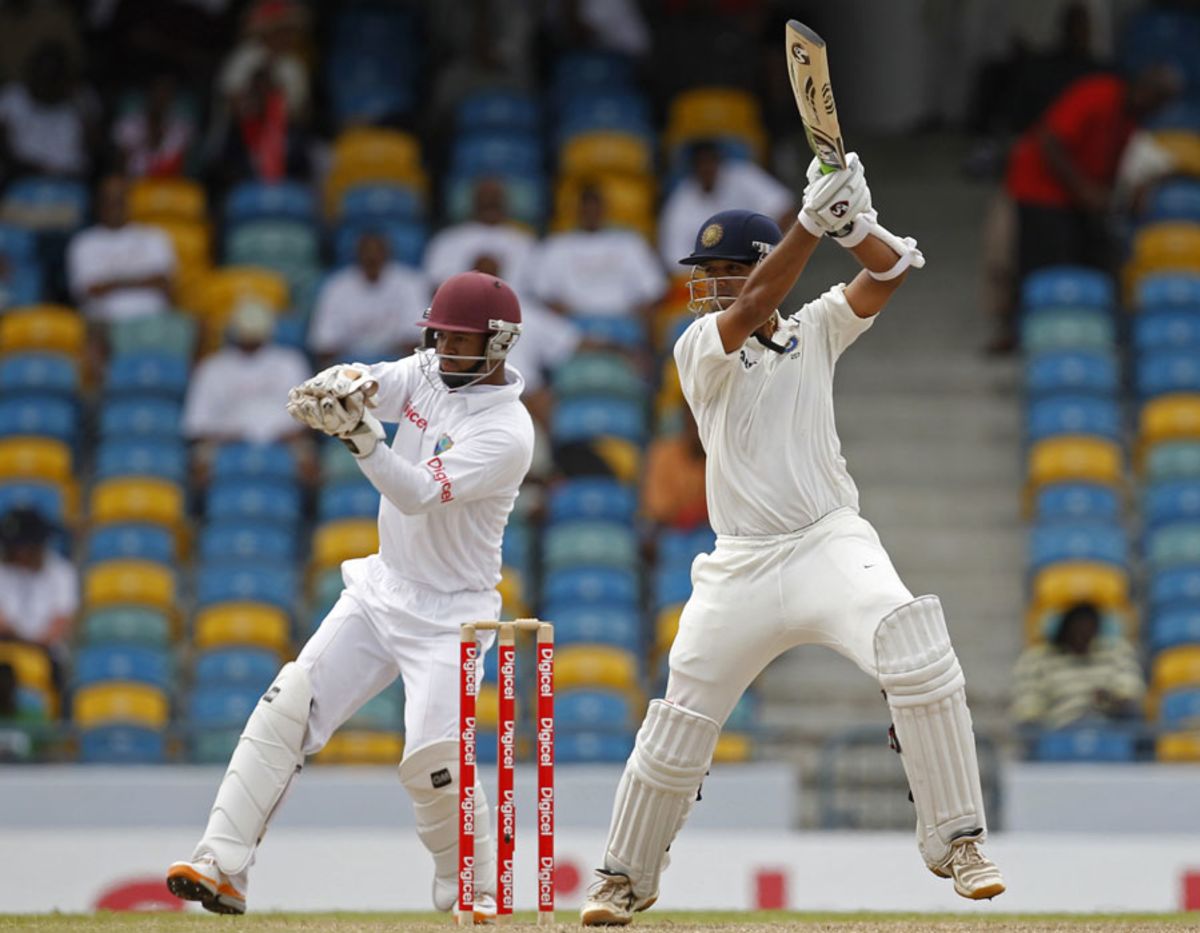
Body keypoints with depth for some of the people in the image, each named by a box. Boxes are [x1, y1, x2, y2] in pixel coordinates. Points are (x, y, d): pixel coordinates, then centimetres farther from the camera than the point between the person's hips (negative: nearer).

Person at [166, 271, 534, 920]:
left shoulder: (506, 430, -19)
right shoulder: (425, 372, 3)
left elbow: (418, 495, -29)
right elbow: (361, 387, -12)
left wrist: (362, 436, -43)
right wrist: (341, 385, -36)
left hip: (448, 615, -6)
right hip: (381, 590, 6)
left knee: (434, 760, -18)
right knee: (287, 709, -7)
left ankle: (473, 892, 6)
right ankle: (222, 867, -10)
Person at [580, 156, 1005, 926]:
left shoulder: (815, 333, 8)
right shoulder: (700, 350, 1)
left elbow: (893, 270, -6)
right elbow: (750, 309, -19)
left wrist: (856, 225, -27)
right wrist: (812, 220, -28)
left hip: (830, 542, 0)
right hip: (741, 566, 0)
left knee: (918, 656, -27)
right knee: (680, 724, 3)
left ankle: (956, 841, -17)